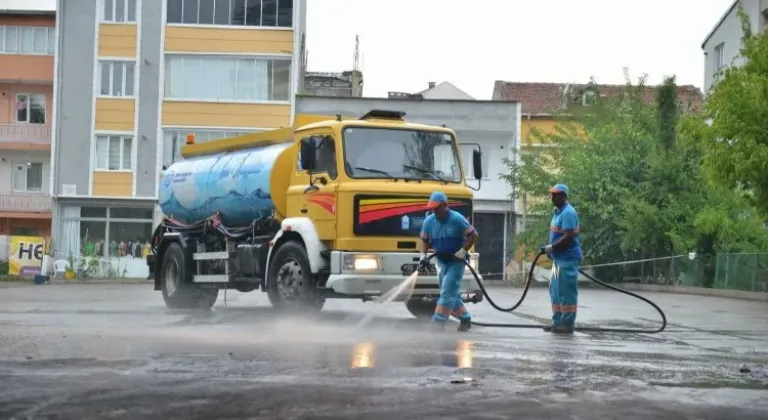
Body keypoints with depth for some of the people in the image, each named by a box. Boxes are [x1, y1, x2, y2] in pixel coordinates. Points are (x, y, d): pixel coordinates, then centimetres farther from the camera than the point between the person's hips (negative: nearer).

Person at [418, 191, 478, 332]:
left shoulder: (457, 219, -17)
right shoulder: (429, 221, -1)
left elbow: (473, 235, -12)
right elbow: (424, 240, 9)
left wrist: (462, 252, -18)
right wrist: (423, 255, -7)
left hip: (456, 262, -6)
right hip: (442, 262, 6)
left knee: (447, 291, -13)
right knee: (452, 293, 14)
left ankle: (438, 322, -15)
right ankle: (465, 318, 30)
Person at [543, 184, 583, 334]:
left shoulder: (568, 213, -16)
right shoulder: (558, 212, 16)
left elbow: (568, 237, -23)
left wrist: (552, 247, -17)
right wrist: (551, 249, 12)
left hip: (568, 259, -11)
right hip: (559, 258, 11)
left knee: (566, 292, -7)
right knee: (556, 291, 14)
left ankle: (567, 324, -4)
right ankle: (558, 322, 19)